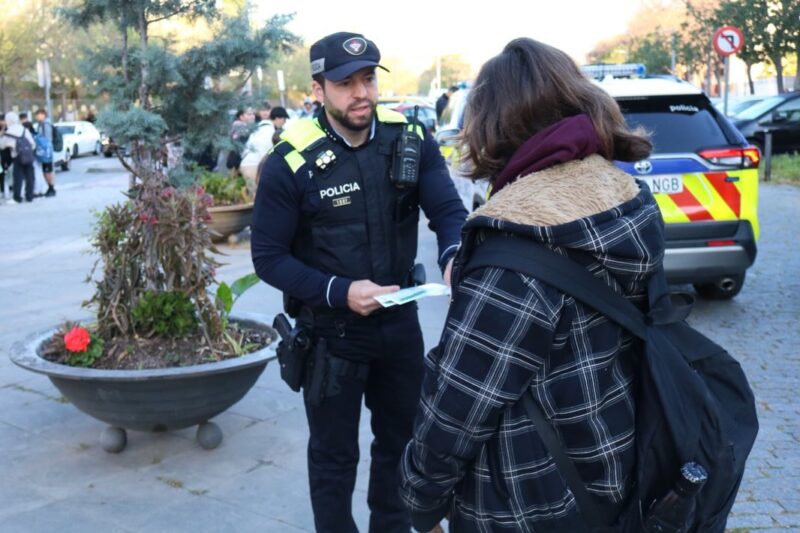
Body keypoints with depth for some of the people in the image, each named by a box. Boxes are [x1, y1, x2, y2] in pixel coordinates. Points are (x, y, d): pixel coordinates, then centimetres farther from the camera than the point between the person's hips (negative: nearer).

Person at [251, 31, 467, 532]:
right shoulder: (291, 162, -17)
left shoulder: (410, 139, -8)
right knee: (334, 455, 15)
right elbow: (269, 257, -13)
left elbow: (448, 209, -14)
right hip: (331, 331, -3)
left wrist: (454, 256, -37)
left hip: (401, 320, 4)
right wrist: (339, 292, -27)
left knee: (401, 440, 23)